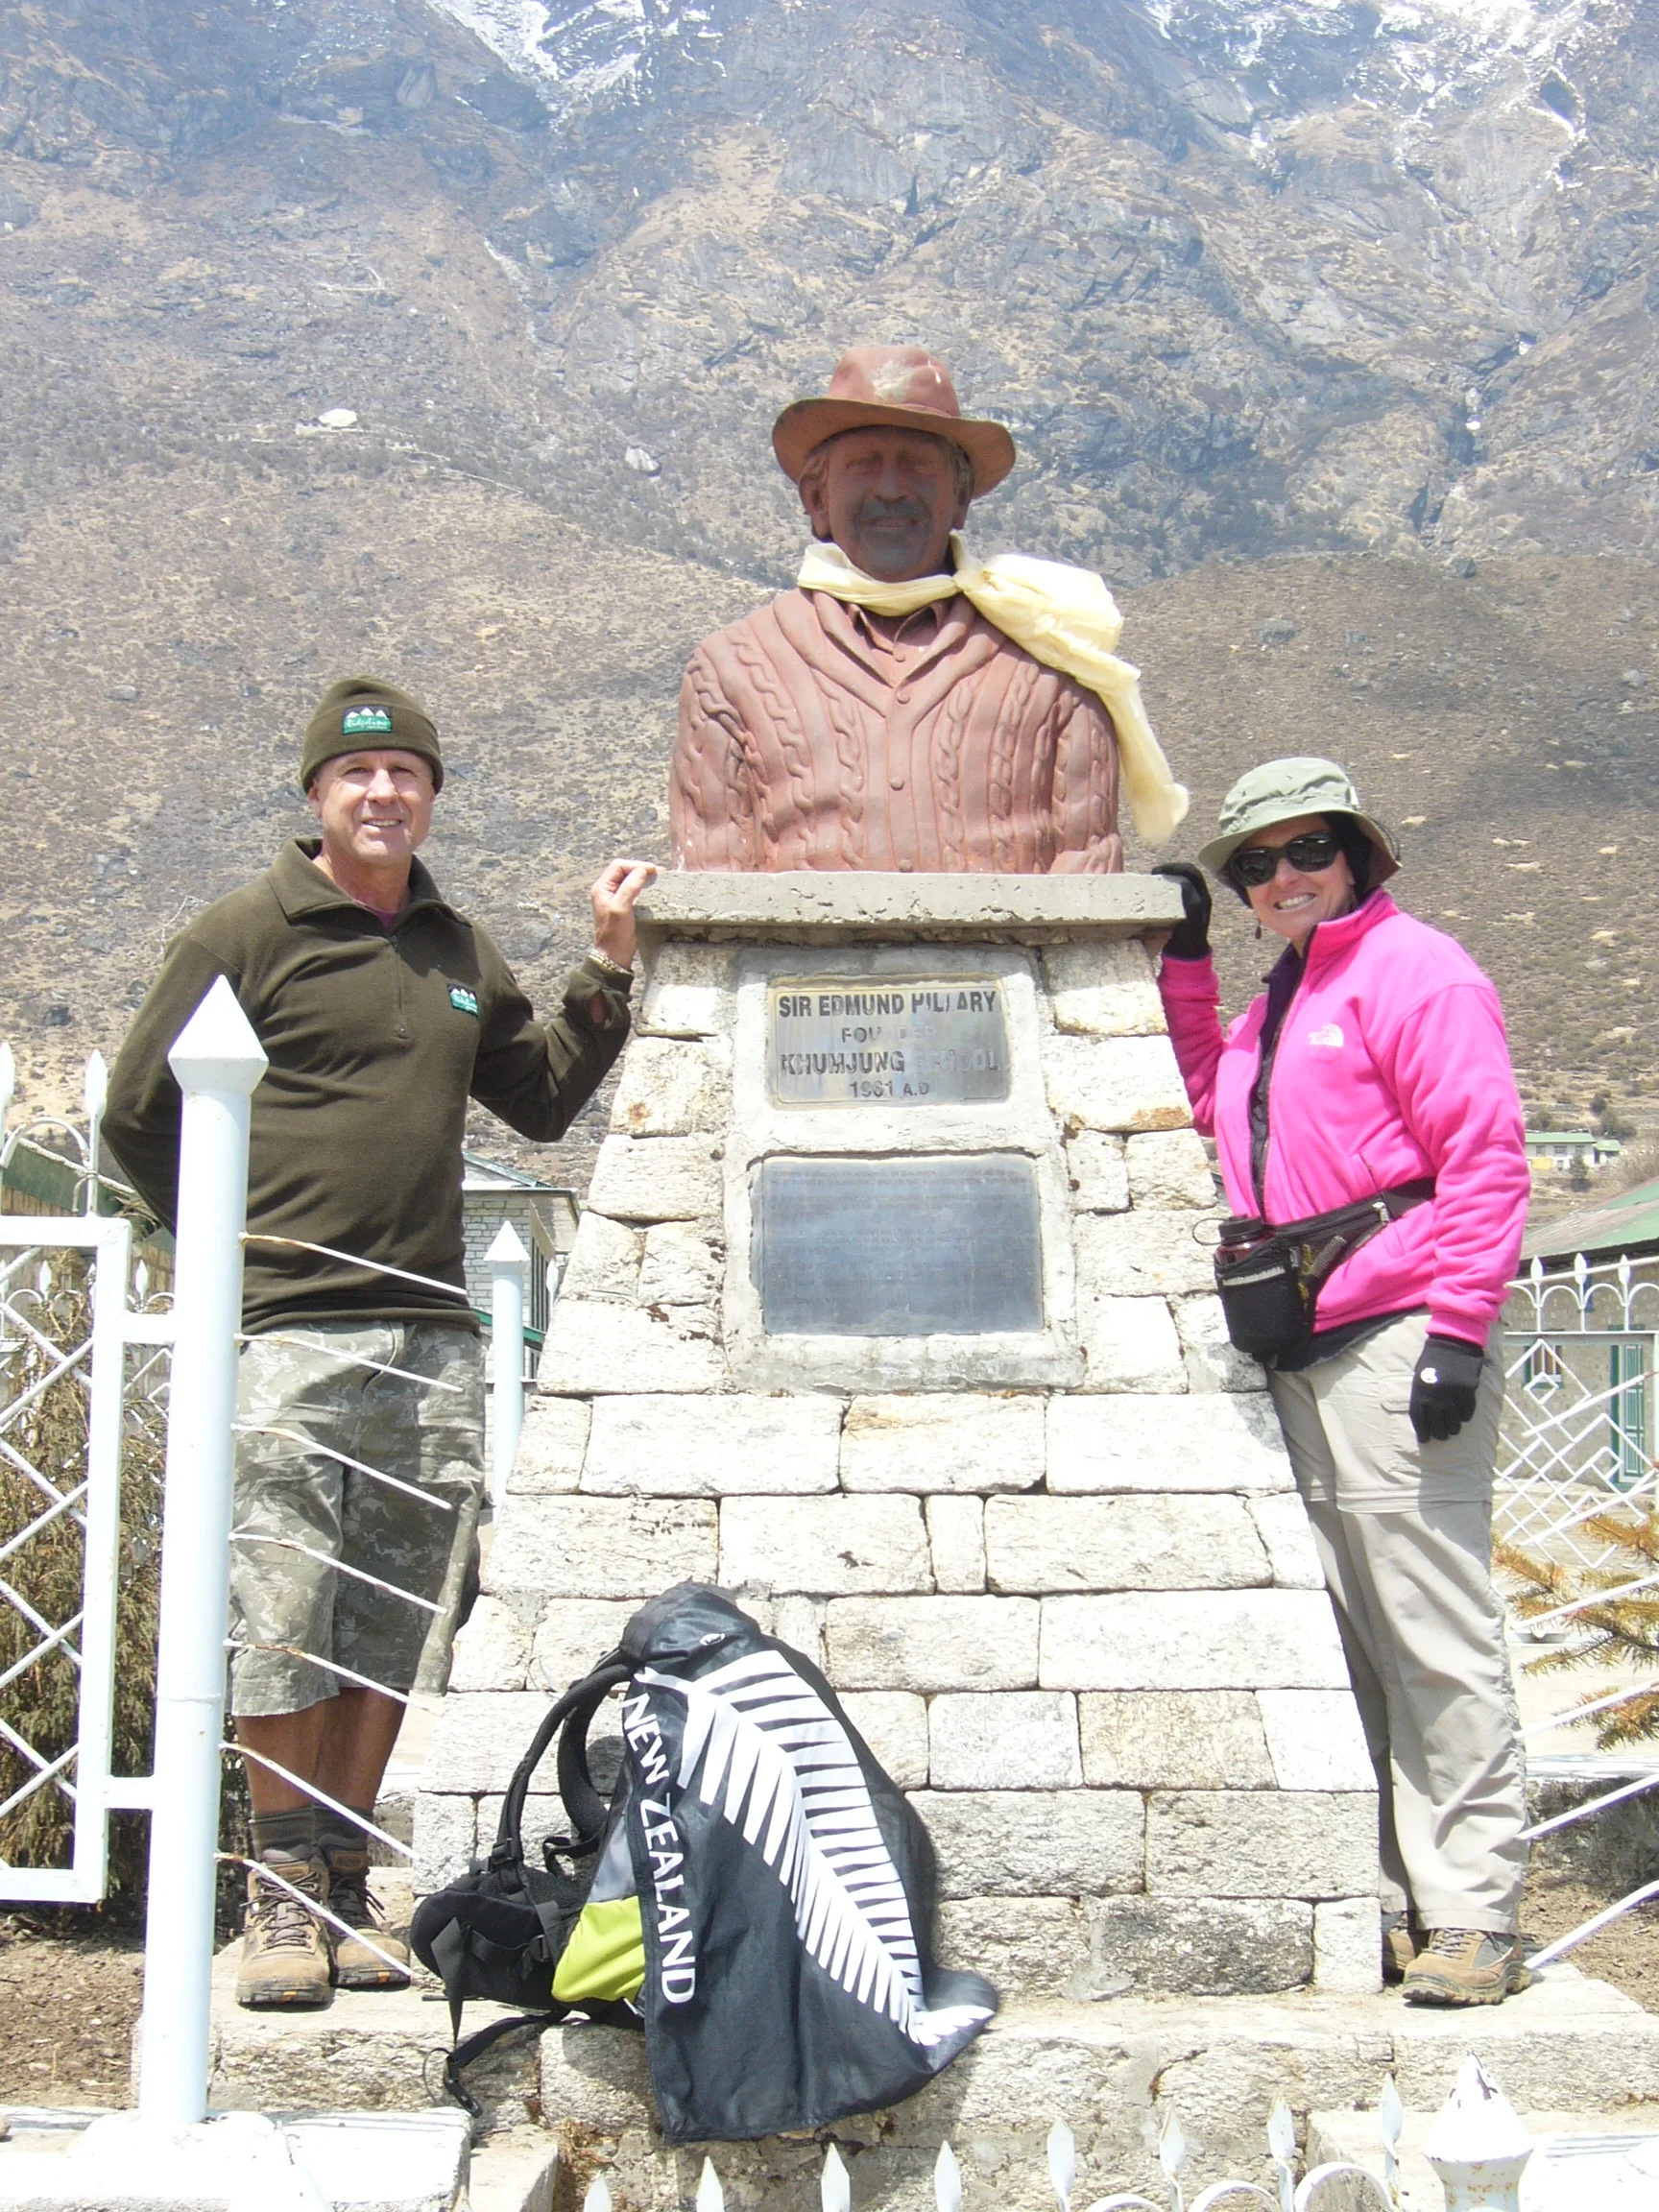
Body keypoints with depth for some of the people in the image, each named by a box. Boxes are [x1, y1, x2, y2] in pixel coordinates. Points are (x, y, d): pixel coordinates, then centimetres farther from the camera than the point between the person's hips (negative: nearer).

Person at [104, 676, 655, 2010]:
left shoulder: (459, 951, 17)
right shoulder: (248, 933, 2)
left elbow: (544, 1101, 25)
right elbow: (139, 1117, 5)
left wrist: (609, 967, 17)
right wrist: (240, 1252, 7)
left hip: (436, 1339, 5)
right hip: (295, 1342, -5)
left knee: (390, 1636, 7)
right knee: (281, 1627, -5)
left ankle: (346, 1887, 18)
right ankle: (283, 1888, 9)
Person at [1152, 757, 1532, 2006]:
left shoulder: (1414, 968, -4)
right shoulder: (1279, 1004, 22)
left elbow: (1485, 1154, -11)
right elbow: (1213, 1107, 34)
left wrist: (1457, 1326, -18)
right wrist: (1185, 964, 24)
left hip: (1398, 1340, -9)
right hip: (1305, 1359, 9)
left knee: (1436, 1633, -7)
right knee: (1348, 1637, 10)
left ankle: (1475, 1912, 0)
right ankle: (1391, 1899, 18)